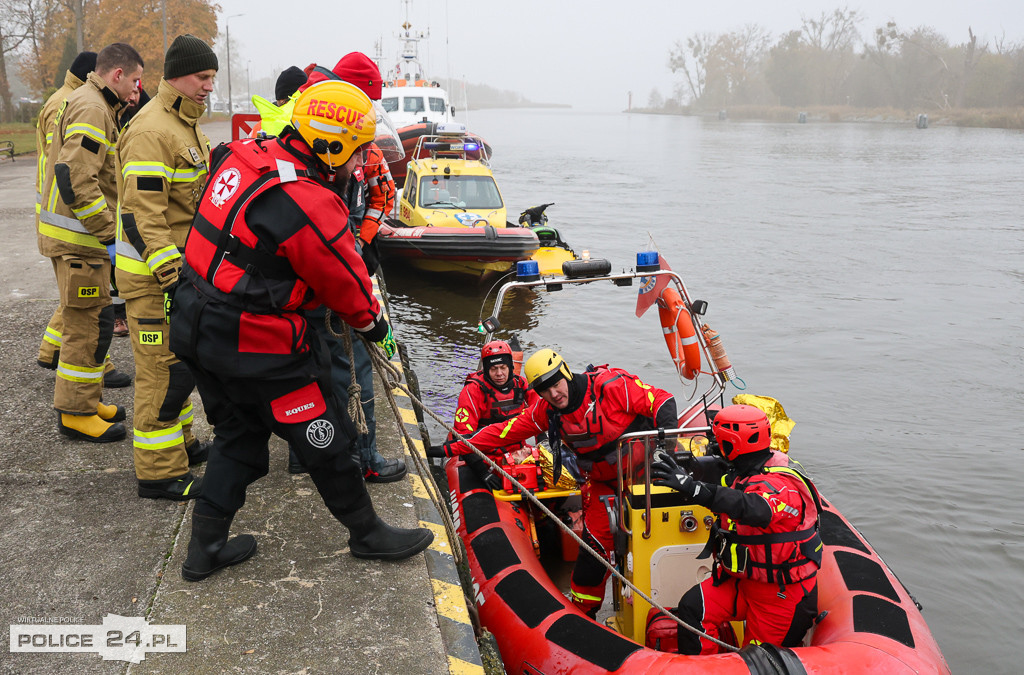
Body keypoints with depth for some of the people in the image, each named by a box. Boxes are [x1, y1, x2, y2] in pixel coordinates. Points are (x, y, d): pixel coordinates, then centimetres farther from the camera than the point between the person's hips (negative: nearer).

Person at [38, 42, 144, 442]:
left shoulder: (90, 103, 17)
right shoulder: (92, 110, -17)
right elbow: (76, 180, -27)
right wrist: (110, 234, -24)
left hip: (81, 232, 11)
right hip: (78, 236, -11)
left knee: (86, 319, 17)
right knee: (92, 321, -4)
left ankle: (83, 401, 28)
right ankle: (75, 413, 5)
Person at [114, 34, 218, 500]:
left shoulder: (186, 125, 16)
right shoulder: (151, 132, -18)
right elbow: (141, 216, -24)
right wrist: (172, 277, -27)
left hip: (180, 265, 10)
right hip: (153, 274, -10)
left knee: (180, 360, 20)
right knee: (164, 369, -5)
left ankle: (179, 442, 36)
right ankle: (159, 473, 4)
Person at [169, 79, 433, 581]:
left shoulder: (244, 157, 0)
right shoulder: (310, 205, -24)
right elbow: (345, 284, -10)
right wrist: (375, 324, 8)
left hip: (197, 326, 9)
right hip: (256, 344, -8)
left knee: (238, 434, 23)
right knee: (324, 439, 9)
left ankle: (206, 546, 30)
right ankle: (366, 533, 28)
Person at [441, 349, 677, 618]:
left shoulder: (612, 385, -21)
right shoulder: (546, 410, -5)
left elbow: (660, 400, -17)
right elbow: (506, 430, 0)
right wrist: (456, 447, -1)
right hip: (602, 482, 3)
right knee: (595, 544, -4)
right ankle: (582, 612, 10)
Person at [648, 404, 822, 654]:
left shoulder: (780, 485, -28)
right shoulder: (743, 470, -1)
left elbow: (753, 508, -51)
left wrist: (694, 488, -61)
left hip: (782, 591, -7)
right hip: (743, 577, 7)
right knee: (693, 608, -11)